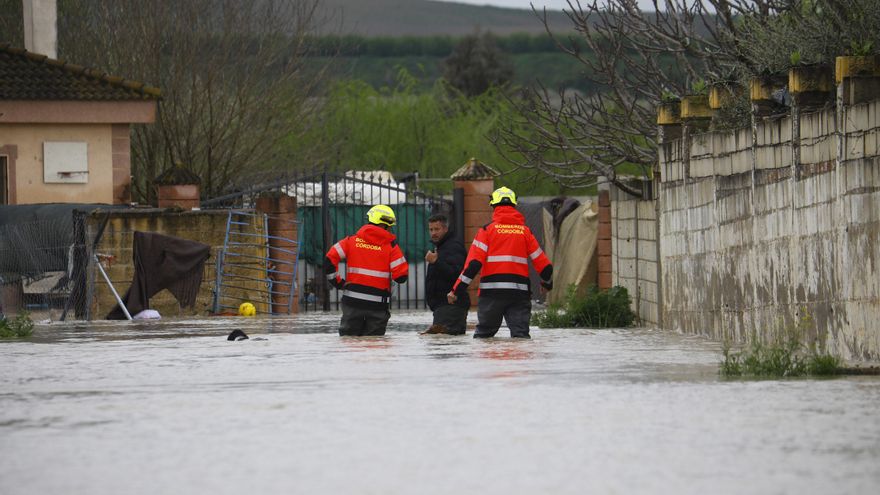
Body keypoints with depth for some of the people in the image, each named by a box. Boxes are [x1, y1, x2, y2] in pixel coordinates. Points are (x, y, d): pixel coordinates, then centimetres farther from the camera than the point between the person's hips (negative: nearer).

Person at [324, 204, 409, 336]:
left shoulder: (352, 241, 3)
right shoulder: (391, 246, -4)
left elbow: (330, 260, -4)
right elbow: (401, 276, -7)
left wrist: (337, 282, 5)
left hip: (352, 300, 2)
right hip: (378, 304, -2)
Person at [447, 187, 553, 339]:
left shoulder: (488, 230, 1)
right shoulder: (525, 231, 8)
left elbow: (473, 263, -8)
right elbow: (541, 261, 10)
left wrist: (456, 290, -5)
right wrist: (547, 282, 31)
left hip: (492, 291, -1)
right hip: (520, 290, 1)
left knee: (483, 333, 11)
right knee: (521, 333, -1)